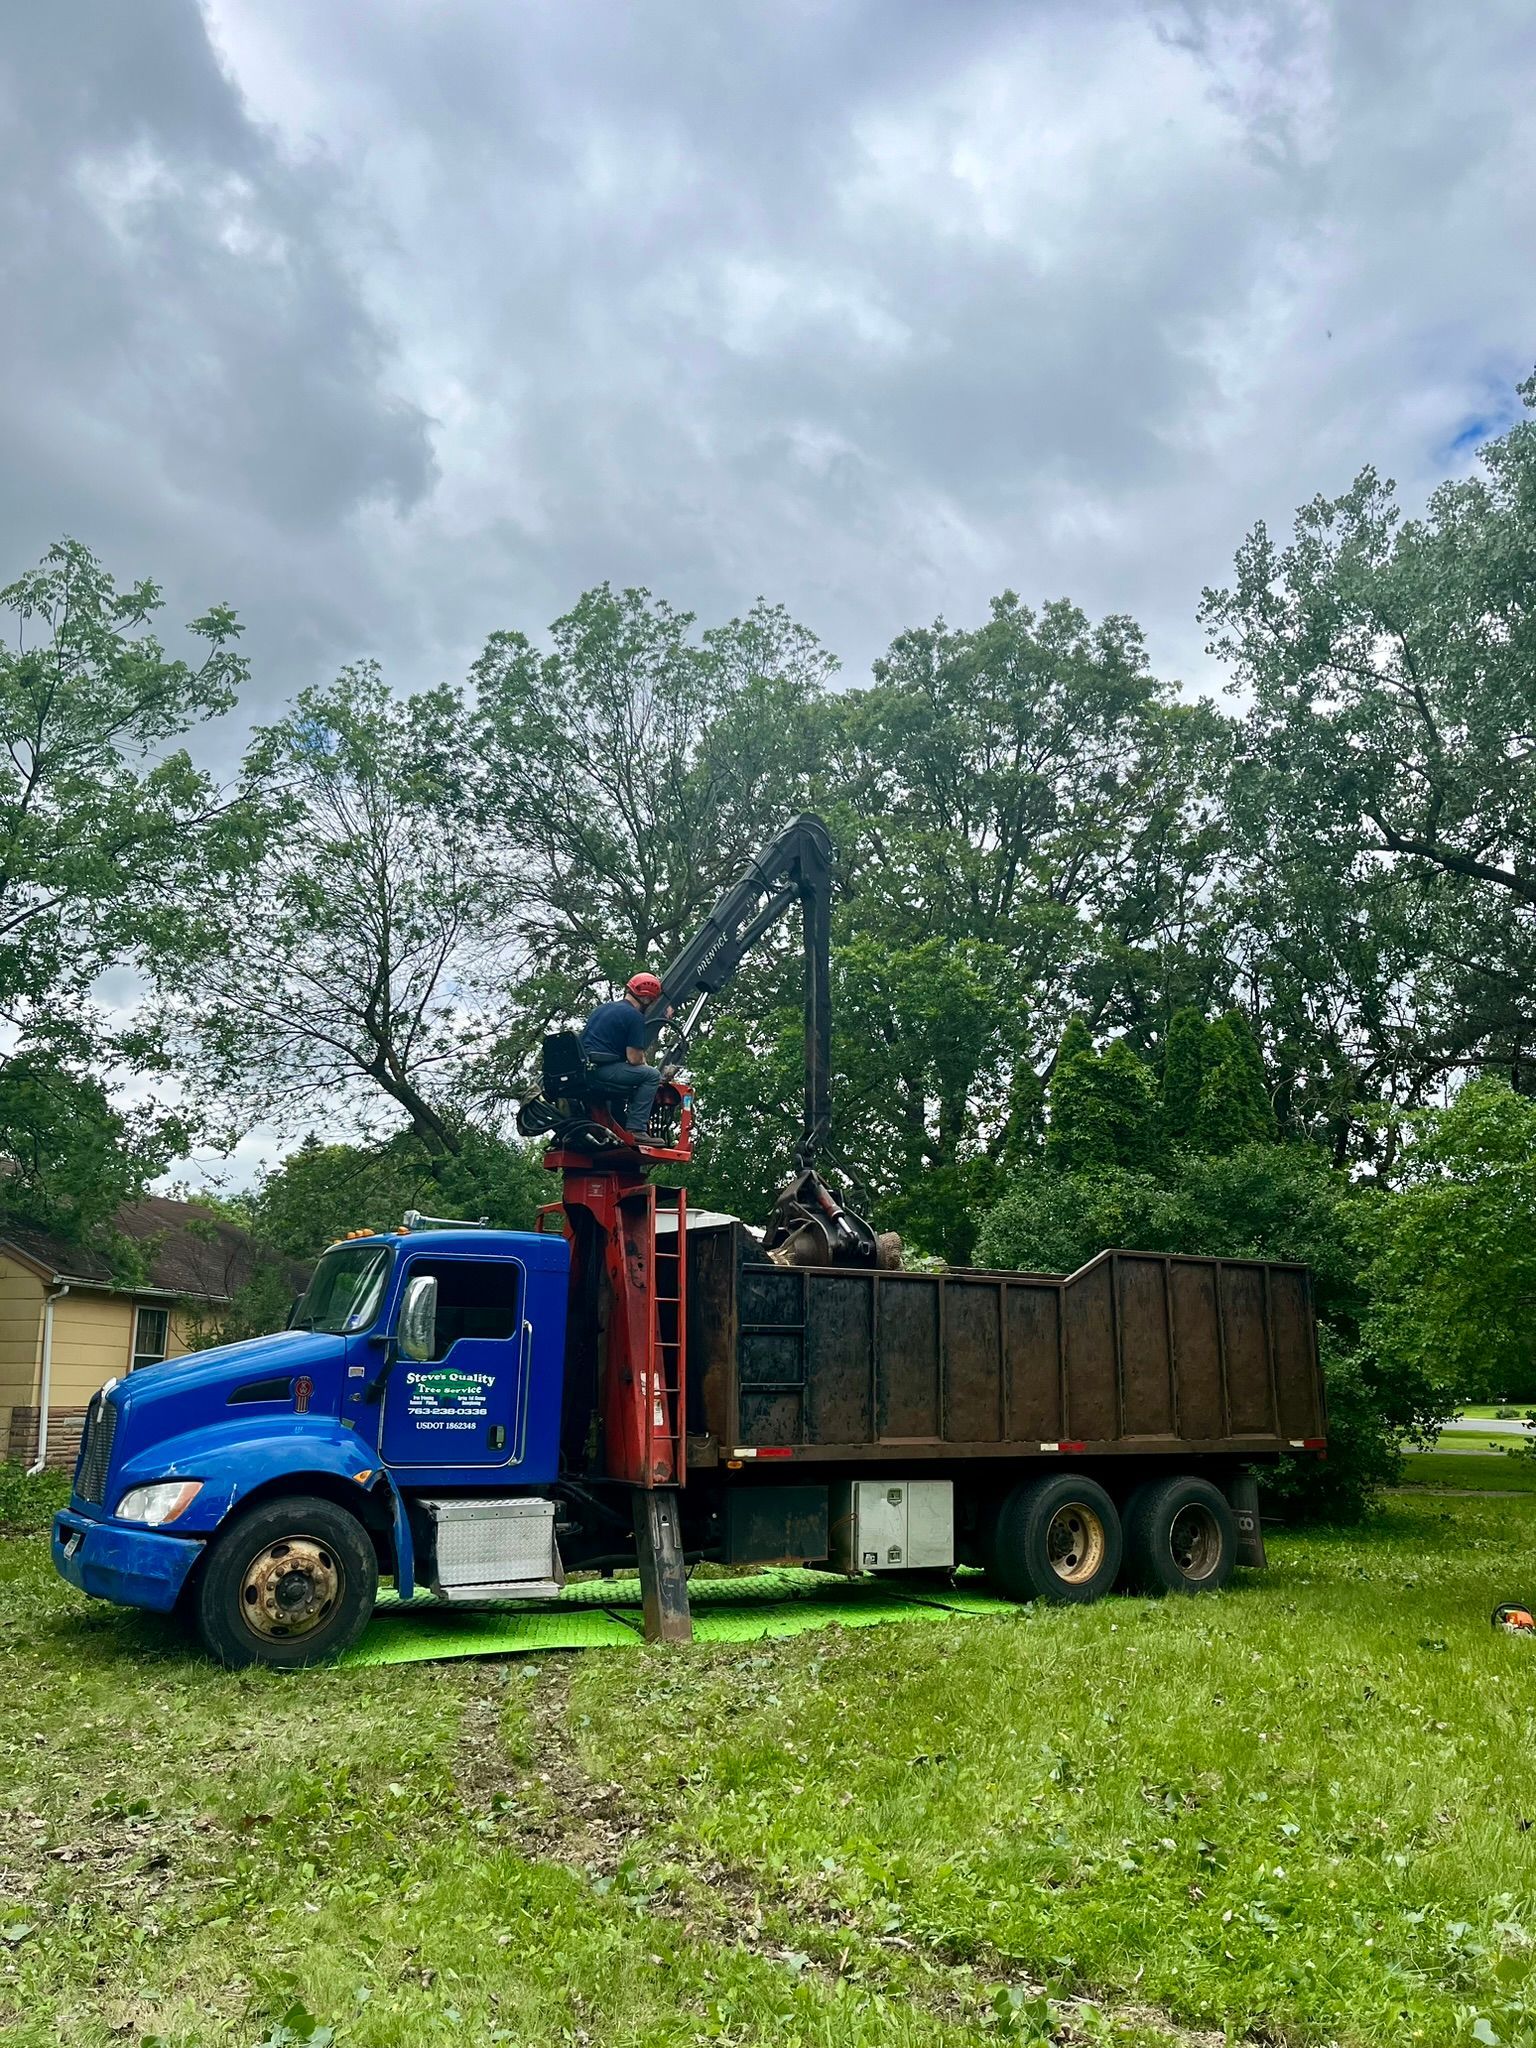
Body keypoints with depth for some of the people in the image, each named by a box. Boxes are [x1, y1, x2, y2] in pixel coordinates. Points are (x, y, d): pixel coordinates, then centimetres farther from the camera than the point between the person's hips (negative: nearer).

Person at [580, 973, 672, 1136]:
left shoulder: (602, 1008, 20)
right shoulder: (635, 1016, -8)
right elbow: (634, 1058, -11)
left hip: (583, 1068, 9)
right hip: (603, 1070, -9)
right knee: (652, 1076, -7)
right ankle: (636, 1129, -14)